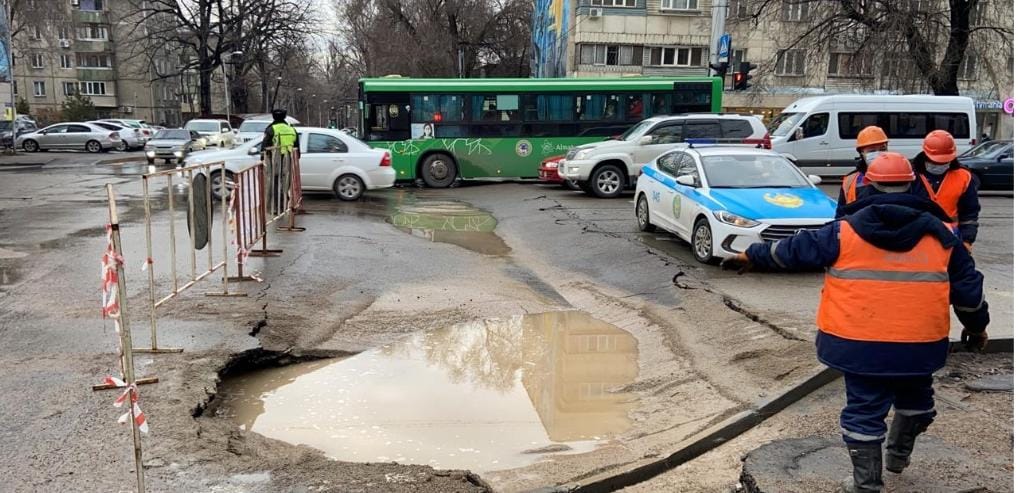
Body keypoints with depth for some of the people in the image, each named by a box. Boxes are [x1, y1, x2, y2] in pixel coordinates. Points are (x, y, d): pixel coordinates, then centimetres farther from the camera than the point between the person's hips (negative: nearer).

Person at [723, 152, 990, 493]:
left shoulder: (844, 233, -5)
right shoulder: (940, 235, 1)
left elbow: (793, 250, 2)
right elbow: (968, 286, 7)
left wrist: (752, 256, 15)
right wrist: (977, 326, 22)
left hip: (860, 343, -2)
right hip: (920, 343, 3)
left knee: (864, 411, 8)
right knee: (915, 400, 28)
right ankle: (898, 455, 45)